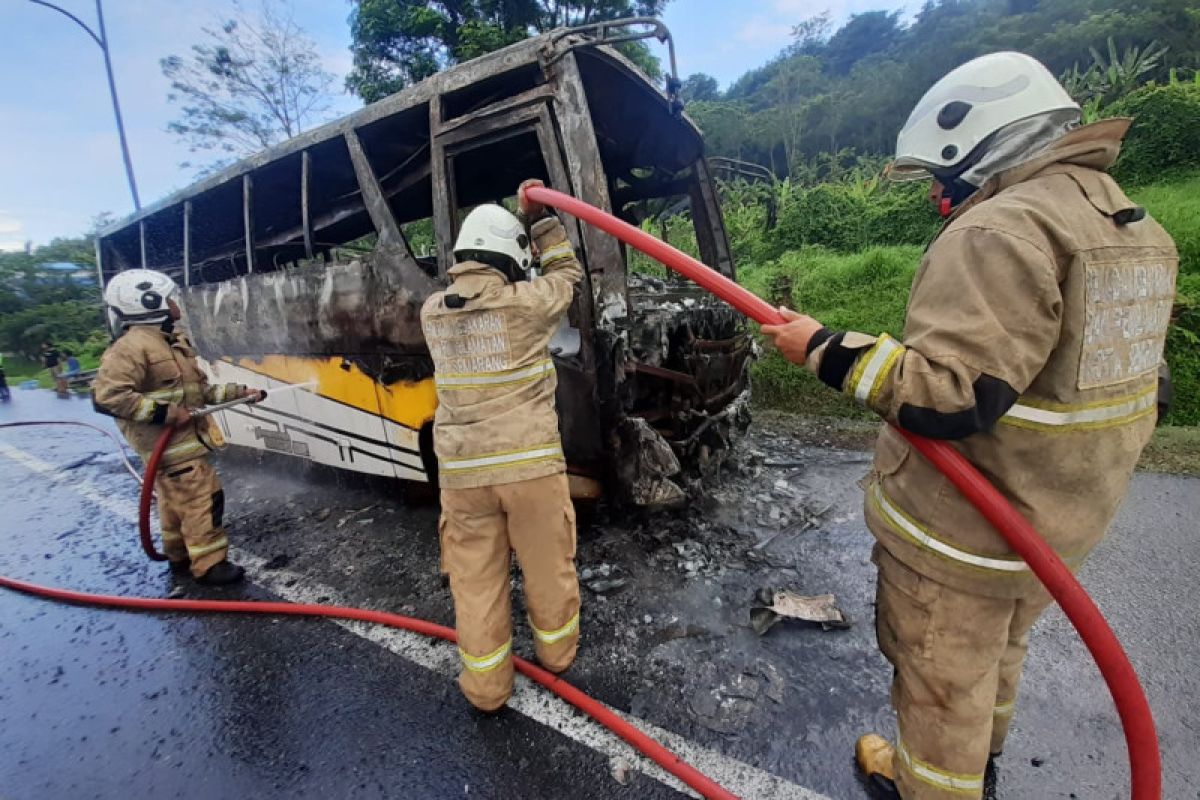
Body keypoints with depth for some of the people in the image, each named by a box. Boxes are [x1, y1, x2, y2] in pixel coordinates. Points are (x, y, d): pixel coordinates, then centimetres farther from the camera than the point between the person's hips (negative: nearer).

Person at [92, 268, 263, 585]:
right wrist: (163, 412, -25)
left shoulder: (174, 341, 12)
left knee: (176, 502, 20)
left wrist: (239, 392, 8)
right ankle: (210, 565, 3)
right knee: (203, 501, -7)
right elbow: (106, 396, -25)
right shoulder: (132, 346, -19)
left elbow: (200, 390, 16)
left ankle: (180, 558, 34)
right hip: (171, 445, -10)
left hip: (183, 441, 10)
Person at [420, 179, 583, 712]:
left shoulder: (432, 312, 5)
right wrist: (539, 219, 17)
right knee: (547, 564, 18)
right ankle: (556, 653, 40)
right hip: (529, 461, -3)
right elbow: (568, 274, 11)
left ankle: (485, 688, 30)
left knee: (475, 578, 14)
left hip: (461, 470, 3)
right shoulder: (525, 302, -9)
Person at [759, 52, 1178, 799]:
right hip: (1063, 518, 10)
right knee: (998, 652, 31)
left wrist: (826, 348, -24)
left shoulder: (1000, 227, -23)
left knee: (942, 676, 14)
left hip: (963, 527, -10)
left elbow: (948, 397, -31)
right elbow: (1132, 383, 15)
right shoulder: (1134, 226, 9)